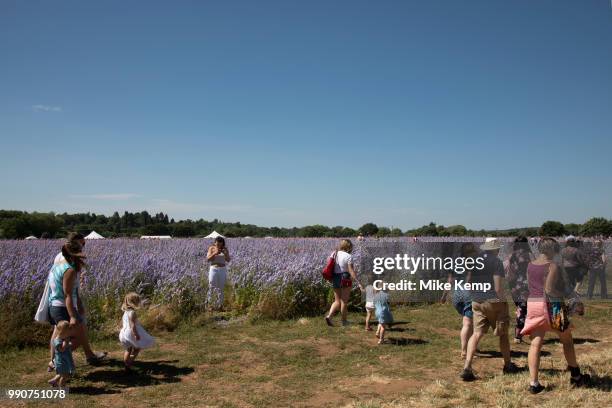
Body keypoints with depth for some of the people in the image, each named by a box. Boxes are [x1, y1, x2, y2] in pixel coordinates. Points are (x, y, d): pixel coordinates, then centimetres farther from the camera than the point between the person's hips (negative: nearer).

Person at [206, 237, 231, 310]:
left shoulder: (225, 249, 3)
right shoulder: (211, 248, -1)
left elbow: (228, 260, -2)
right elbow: (208, 259, -8)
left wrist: (225, 253, -19)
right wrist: (215, 253, -21)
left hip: (223, 270, 2)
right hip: (213, 269, -1)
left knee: (221, 288, 4)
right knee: (211, 287, -5)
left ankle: (220, 305, 11)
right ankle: (210, 305, 2)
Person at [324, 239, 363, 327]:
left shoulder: (334, 254, 8)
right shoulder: (348, 256, -10)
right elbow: (351, 271, -16)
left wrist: (331, 279, 19)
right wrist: (358, 283, -17)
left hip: (335, 279, 5)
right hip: (345, 279, -5)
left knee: (337, 301, 14)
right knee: (344, 301, 6)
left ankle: (329, 316, -6)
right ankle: (344, 321, 15)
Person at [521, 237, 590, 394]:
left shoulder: (530, 266, 9)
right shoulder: (553, 266, -12)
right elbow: (549, 289, -19)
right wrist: (564, 293, -5)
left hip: (532, 303, 5)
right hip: (550, 305, -5)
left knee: (536, 343, 2)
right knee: (567, 340, 16)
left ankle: (533, 383, -3)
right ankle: (576, 377, 31)